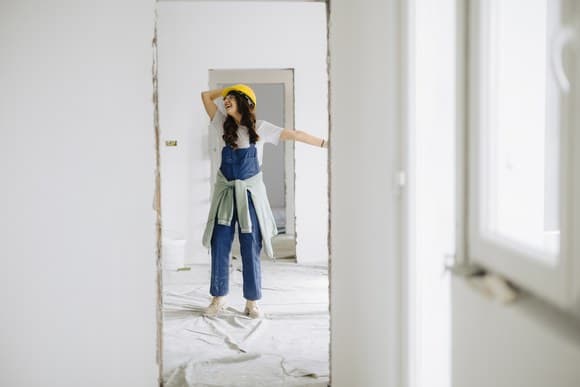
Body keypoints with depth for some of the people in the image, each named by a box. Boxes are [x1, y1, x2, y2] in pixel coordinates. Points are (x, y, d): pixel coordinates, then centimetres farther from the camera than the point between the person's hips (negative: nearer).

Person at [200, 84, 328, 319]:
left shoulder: (260, 128, 0)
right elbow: (206, 96, 13)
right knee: (219, 246, 3)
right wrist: (226, 91, 13)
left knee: (251, 249, 1)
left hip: (250, 193, -2)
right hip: (225, 192, 3)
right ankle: (218, 298, 15)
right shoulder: (224, 125, 8)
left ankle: (252, 302, 10)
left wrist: (325, 143, -2)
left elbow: (293, 135, 0)